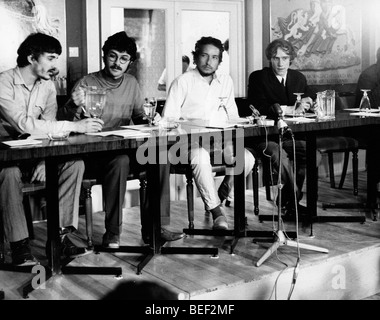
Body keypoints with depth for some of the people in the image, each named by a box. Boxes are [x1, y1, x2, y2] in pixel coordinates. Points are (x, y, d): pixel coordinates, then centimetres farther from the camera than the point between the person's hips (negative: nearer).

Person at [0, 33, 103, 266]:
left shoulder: (47, 86, 5)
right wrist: (75, 126, -33)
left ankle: (60, 235, -14)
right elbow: (24, 124, -31)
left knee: (75, 163, -15)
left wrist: (44, 161, -21)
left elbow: (49, 128, -1)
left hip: (31, 154, 6)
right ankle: (20, 246, -28)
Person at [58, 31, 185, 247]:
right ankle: (112, 233, -26)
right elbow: (63, 124, -12)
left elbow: (139, 117, 22)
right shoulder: (87, 84, -4)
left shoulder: (132, 84, 13)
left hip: (124, 150, 5)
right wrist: (73, 106, -33)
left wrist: (151, 120, -1)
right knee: (120, 159, -36)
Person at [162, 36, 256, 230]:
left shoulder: (226, 81, 17)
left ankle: (220, 196, -2)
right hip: (191, 141, -4)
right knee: (201, 158, -38)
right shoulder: (182, 82, 2)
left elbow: (233, 115, 23)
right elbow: (168, 119, -3)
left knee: (247, 158, -23)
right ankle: (217, 213, -28)